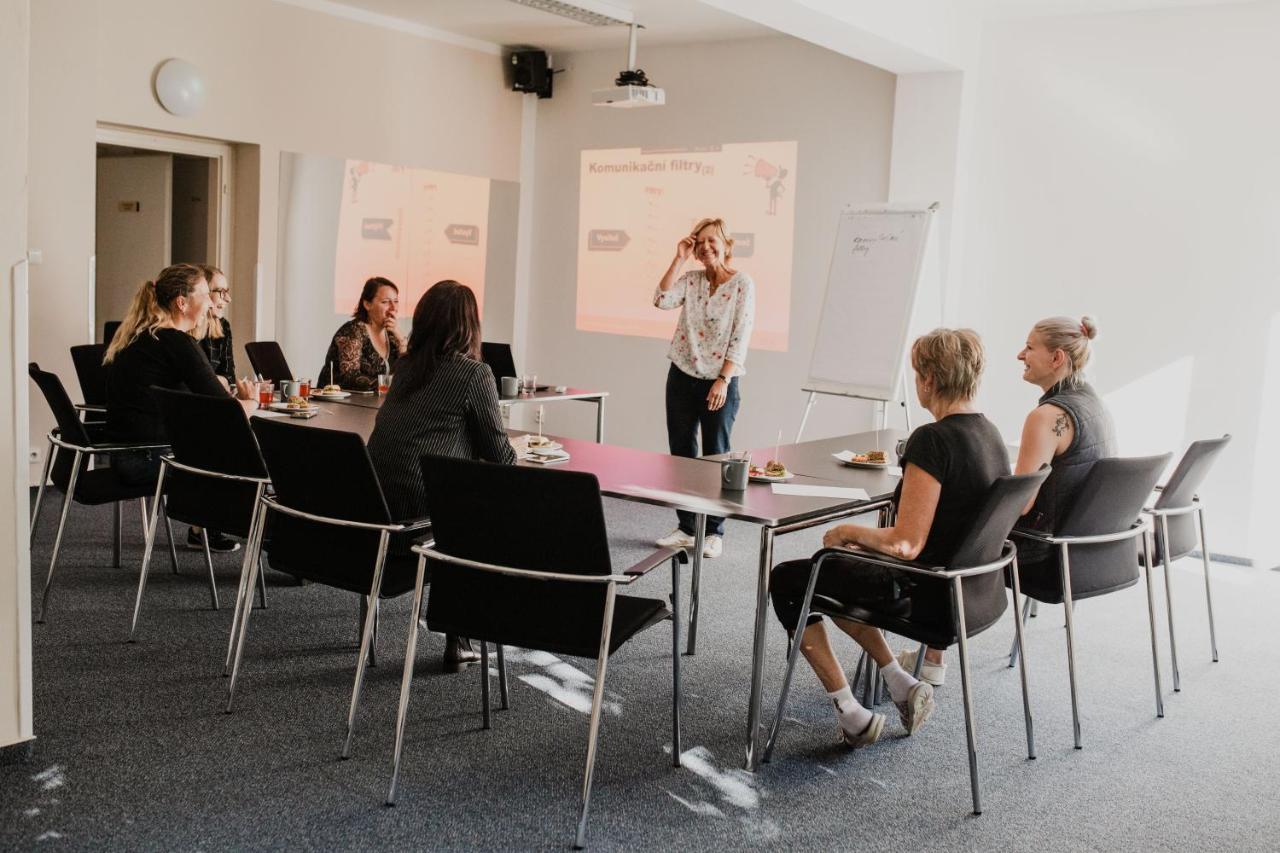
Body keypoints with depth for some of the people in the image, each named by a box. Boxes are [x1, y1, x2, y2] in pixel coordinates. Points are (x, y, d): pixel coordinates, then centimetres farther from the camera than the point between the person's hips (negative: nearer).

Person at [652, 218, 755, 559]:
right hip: (682, 377, 5)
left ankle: (714, 532, 13)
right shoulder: (691, 279, 8)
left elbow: (740, 338, -10)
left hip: (719, 382, -5)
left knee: (715, 457, 3)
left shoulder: (742, 284, -6)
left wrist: (723, 381, -16)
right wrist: (679, 259, -7)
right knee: (680, 453, 9)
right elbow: (662, 300, -8)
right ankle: (686, 527, 20)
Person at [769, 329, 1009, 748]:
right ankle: (902, 684, 19)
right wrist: (865, 536, 13)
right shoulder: (991, 435, 3)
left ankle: (852, 717, 10)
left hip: (927, 595, -9)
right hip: (967, 587, 9)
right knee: (829, 573, 27)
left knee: (786, 581, 8)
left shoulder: (932, 440, -25)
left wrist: (848, 531, -8)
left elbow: (906, 544, -26)